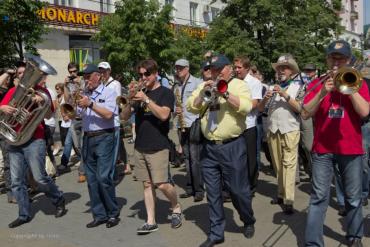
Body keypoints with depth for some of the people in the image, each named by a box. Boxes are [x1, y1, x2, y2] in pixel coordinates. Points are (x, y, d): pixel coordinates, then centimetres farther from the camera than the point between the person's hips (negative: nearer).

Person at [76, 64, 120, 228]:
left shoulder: (109, 93, -2)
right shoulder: (84, 94, 14)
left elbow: (108, 114, -16)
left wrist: (90, 104, -17)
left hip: (103, 138, -6)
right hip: (87, 139, 6)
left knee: (103, 178, -9)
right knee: (91, 179, 7)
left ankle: (113, 214, 6)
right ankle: (99, 215, 17)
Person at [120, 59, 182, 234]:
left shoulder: (165, 93, -1)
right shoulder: (139, 93, 12)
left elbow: (163, 115, -18)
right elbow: (124, 117, 5)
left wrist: (146, 99, -21)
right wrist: (131, 99, -11)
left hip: (158, 147, -5)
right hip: (140, 147, 5)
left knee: (162, 184, -8)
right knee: (147, 184, 8)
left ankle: (176, 208, 19)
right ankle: (151, 222, 15)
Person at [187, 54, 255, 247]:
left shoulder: (239, 85, 0)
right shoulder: (204, 86, 13)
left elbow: (246, 107, -17)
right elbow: (191, 108, 3)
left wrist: (225, 93, -22)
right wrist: (203, 93, -11)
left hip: (232, 147, -4)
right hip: (208, 147, 4)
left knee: (238, 190, 5)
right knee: (213, 193, 10)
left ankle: (248, 222, 33)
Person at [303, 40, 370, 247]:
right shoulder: (317, 83, 7)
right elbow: (305, 114, -4)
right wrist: (322, 92, -16)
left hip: (351, 149, 1)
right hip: (323, 149, 0)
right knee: (319, 197, -1)